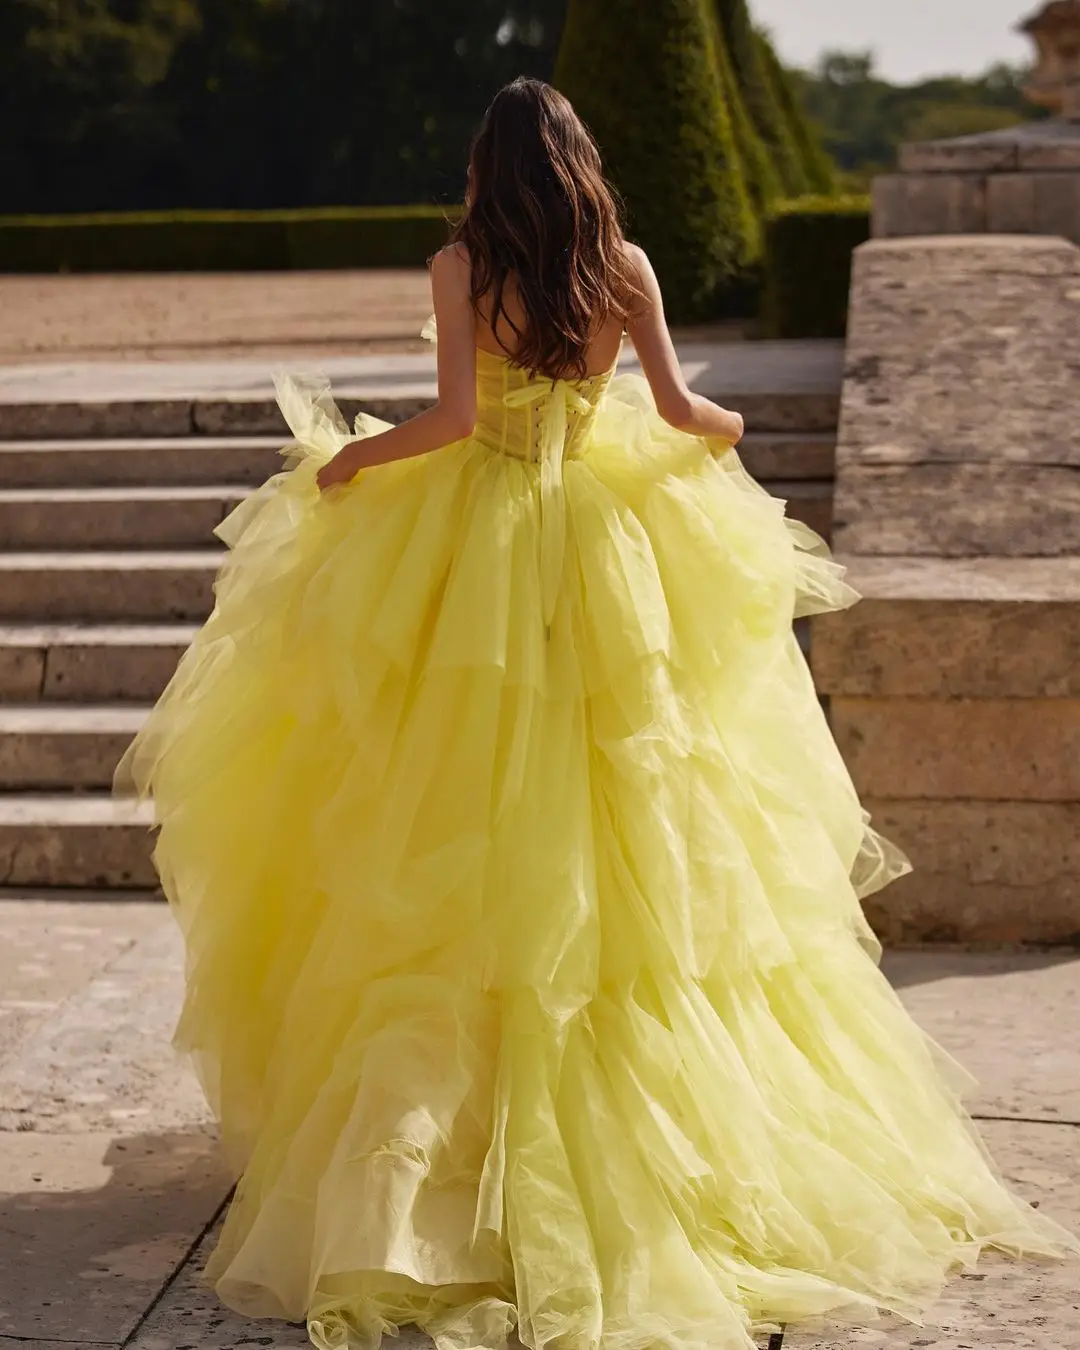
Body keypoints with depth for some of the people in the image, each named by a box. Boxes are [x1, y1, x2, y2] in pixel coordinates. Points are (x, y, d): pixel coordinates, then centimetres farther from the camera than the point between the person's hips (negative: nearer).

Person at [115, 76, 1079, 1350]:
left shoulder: (462, 264, -6)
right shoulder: (625, 267, 2)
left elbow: (455, 416, -14)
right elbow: (676, 407, -2)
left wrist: (349, 459, 0)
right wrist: (724, 429, 20)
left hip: (477, 547, -2)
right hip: (599, 541, 3)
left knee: (471, 835, 4)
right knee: (619, 823, 9)